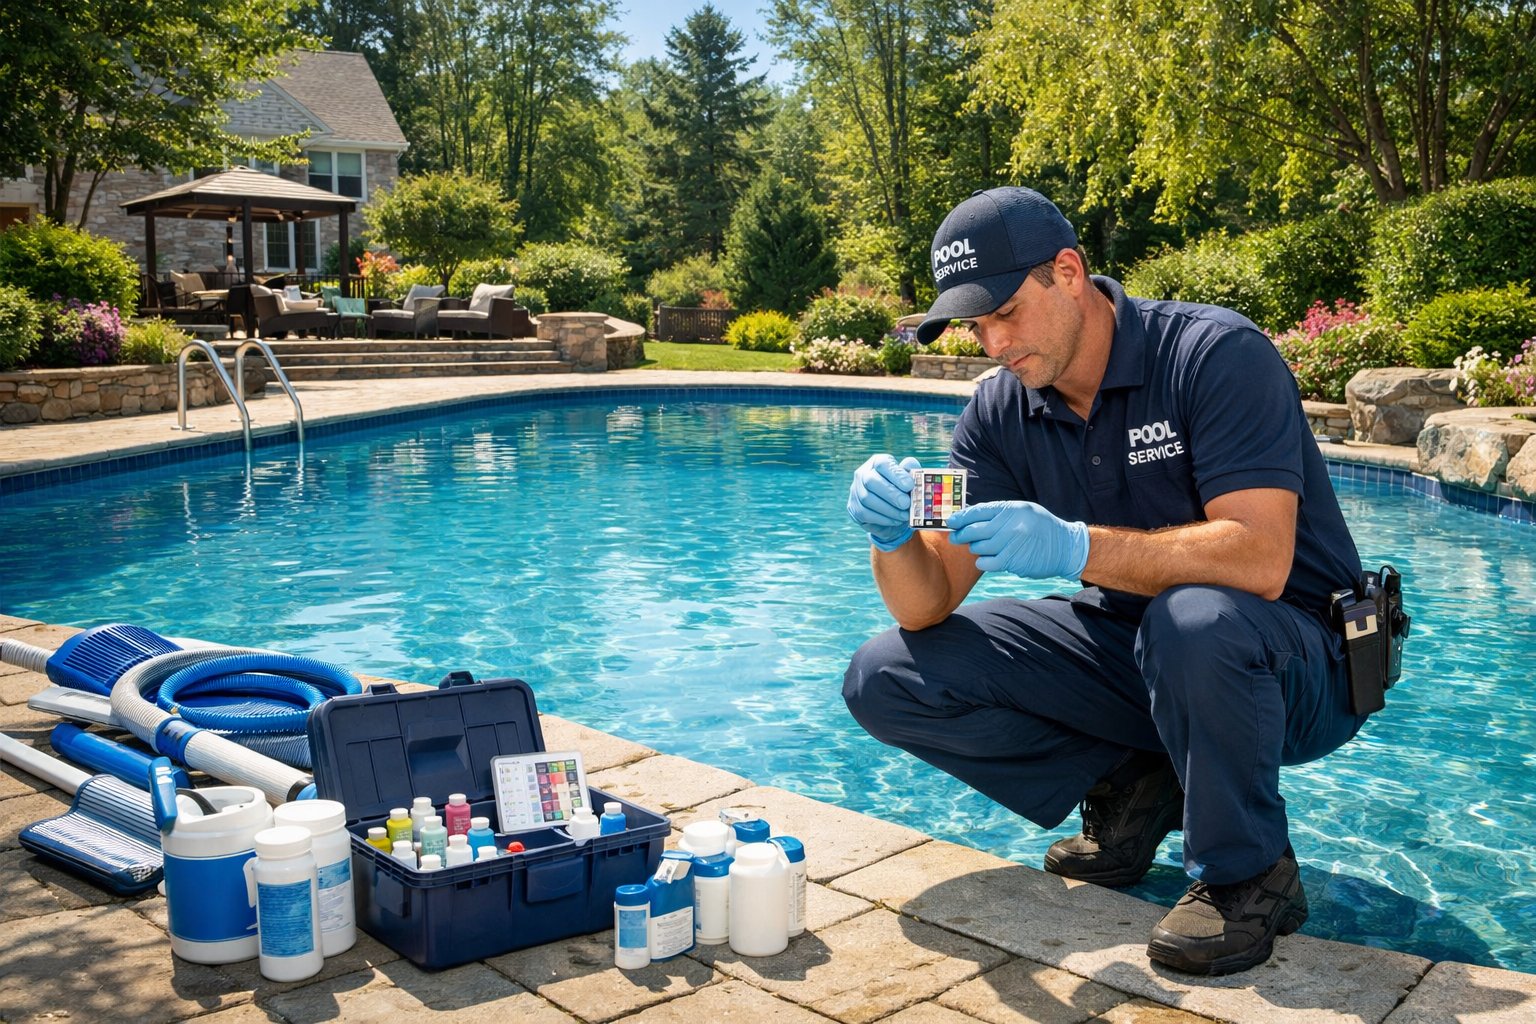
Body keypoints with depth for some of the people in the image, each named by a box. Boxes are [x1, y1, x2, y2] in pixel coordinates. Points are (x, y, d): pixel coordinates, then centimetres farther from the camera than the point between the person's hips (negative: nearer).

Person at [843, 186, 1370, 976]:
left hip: (1295, 670, -5)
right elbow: (926, 608, -9)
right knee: (886, 679, -9)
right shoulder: (1000, 414, -3)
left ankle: (1249, 876, -13)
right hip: (1129, 655, 5)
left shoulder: (1215, 354, -20)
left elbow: (1259, 561, -33)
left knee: (1194, 617, -42)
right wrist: (894, 537, -31)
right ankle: (1127, 786, 3)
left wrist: (1074, 548, -43)